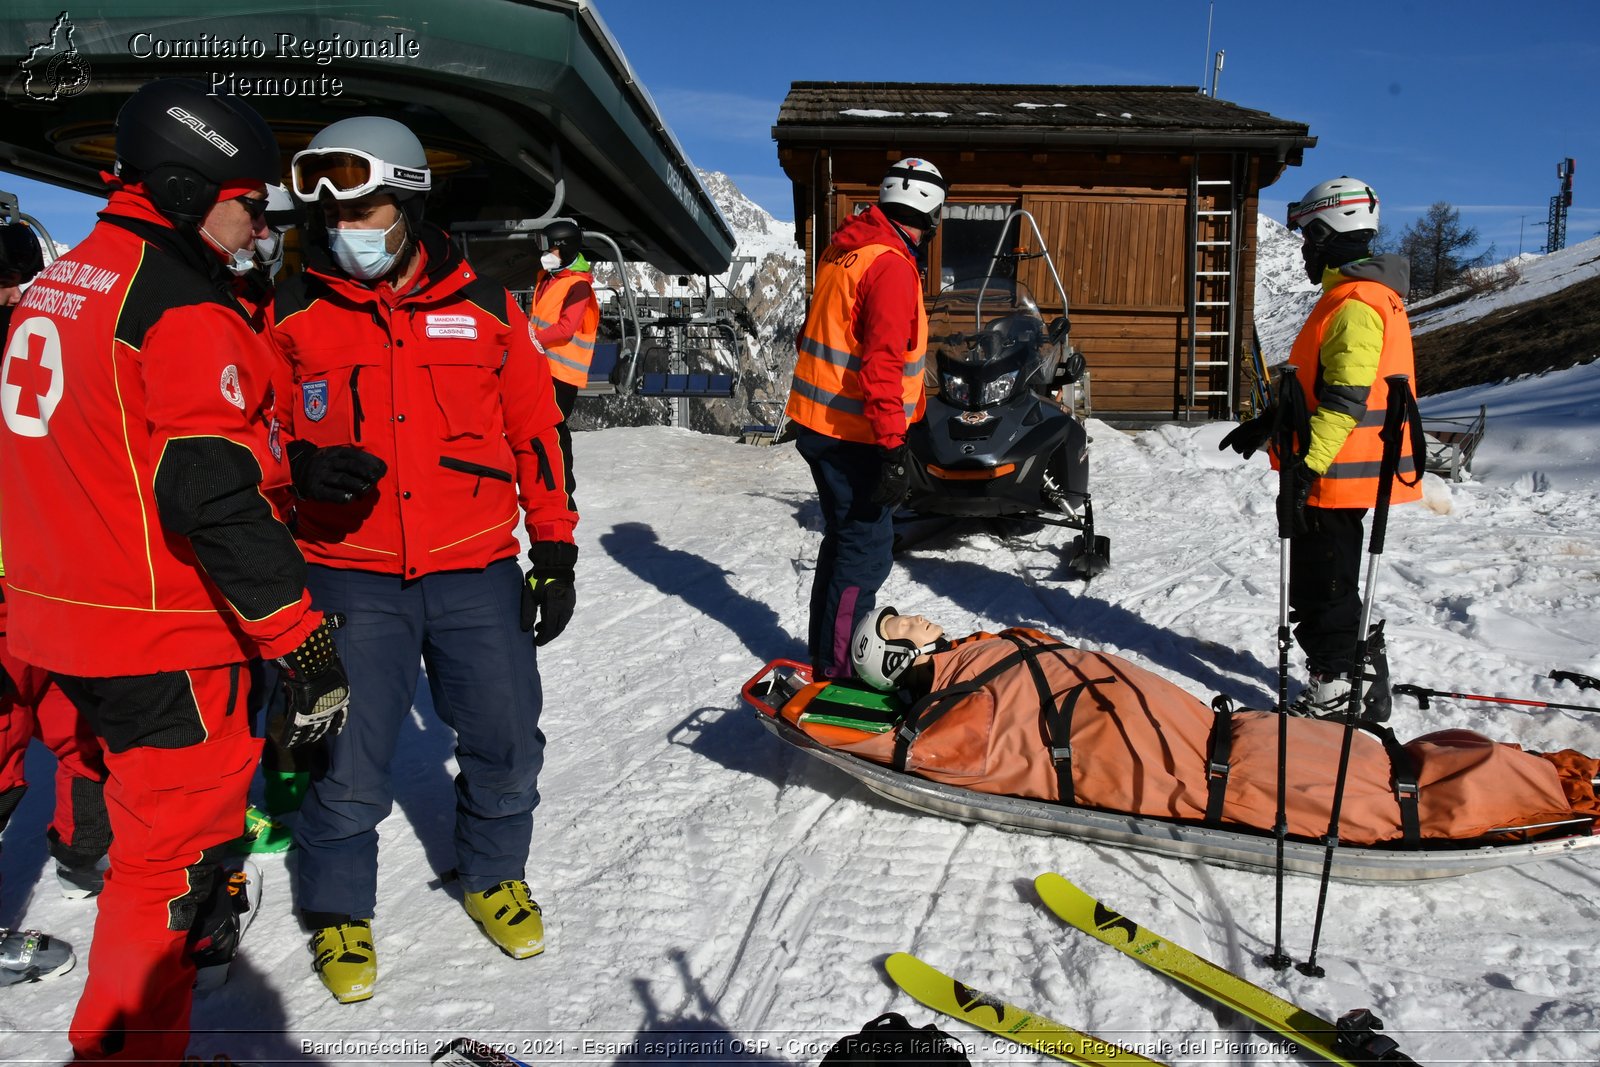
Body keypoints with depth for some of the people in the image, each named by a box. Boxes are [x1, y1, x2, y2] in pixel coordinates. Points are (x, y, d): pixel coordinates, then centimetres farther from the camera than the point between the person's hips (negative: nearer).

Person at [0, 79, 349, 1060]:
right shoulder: (187, 307, -18)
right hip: (162, 635, -9)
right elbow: (214, 499, -27)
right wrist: (306, 643, -23)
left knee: (157, 804, 27)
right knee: (180, 841, 3)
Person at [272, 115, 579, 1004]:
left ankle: (494, 874, 35)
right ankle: (339, 908, 30)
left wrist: (556, 549, 6)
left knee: (506, 743, 8)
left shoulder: (483, 307, 3)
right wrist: (300, 466, -16)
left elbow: (536, 431, 7)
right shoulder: (291, 313, 1)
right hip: (350, 578, -1)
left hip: (477, 575, 1)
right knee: (347, 761, 4)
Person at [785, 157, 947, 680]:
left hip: (815, 419, 10)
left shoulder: (845, 249, 11)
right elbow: (883, 363, -25)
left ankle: (827, 650, 31)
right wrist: (893, 446, -25)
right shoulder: (892, 266, -18)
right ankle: (839, 669, 5)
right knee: (867, 548, -2)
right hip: (851, 434, -10)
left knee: (844, 536, 20)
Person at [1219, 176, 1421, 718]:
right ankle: (1336, 674, 30)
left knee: (1324, 583, -2)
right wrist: (1269, 422, 24)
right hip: (1333, 469, 10)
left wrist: (1308, 464, -28)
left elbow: (1345, 399, -25)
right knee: (1316, 578, 18)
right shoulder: (1351, 294, 16)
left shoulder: (1356, 304, -18)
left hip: (1337, 471, -10)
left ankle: (1332, 691, 7)